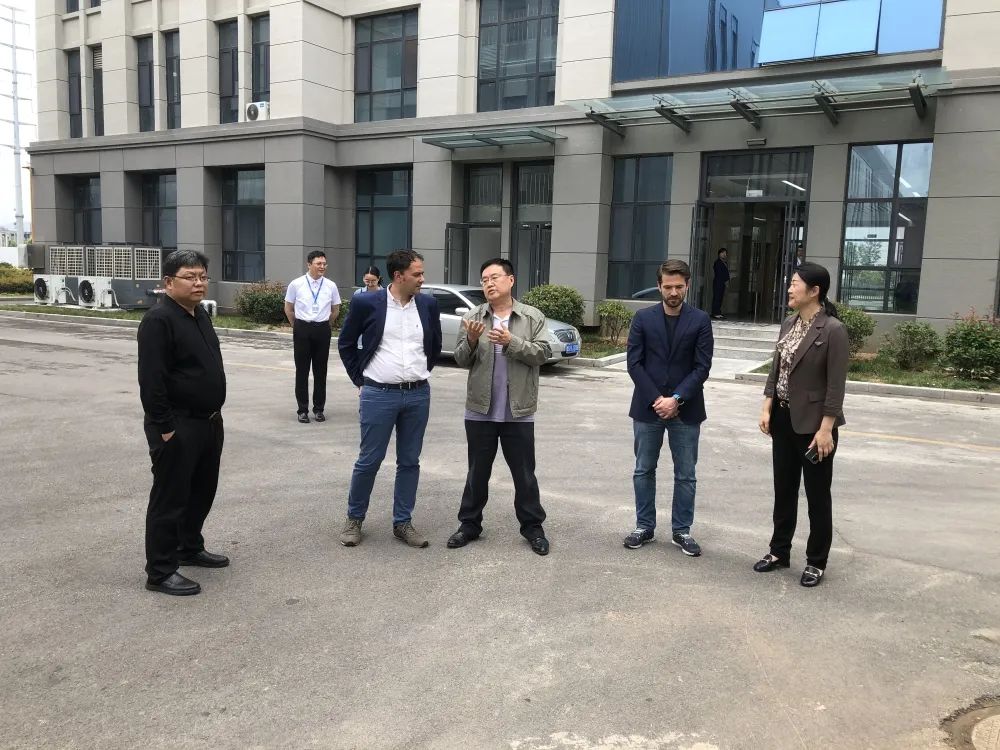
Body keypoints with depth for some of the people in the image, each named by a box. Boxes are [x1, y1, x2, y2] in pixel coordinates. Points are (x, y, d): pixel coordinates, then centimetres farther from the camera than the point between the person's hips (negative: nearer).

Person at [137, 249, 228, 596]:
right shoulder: (158, 320, -17)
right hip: (177, 427, -9)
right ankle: (160, 572, 10)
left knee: (202, 490, 19)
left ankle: (191, 548, 36)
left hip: (208, 421, 9)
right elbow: (151, 380, -21)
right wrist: (165, 427, -21)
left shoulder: (200, 314, 11)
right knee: (170, 497, -1)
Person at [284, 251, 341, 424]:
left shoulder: (331, 286, 2)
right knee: (302, 371, 4)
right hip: (302, 329, -1)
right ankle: (302, 410, 12)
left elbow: (335, 310, 15)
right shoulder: (296, 284, -2)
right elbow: (288, 309, 10)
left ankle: (319, 409, 17)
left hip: (322, 330, 1)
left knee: (321, 371, 7)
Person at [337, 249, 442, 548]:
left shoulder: (428, 304, 3)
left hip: (419, 394, 3)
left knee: (409, 461, 9)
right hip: (379, 395, -3)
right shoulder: (366, 303, -7)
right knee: (369, 460, 4)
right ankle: (354, 518, 22)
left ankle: (402, 523, 21)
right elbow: (345, 343, 5)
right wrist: (359, 378, 4)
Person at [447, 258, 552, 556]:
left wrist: (511, 342, -22)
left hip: (519, 412, -1)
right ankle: (469, 524, 25)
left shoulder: (533, 317, 0)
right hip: (480, 410, 1)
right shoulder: (472, 318, 3)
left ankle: (533, 527, 21)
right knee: (477, 472, 12)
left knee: (524, 474, 9)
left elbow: (542, 353, -9)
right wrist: (471, 341, -20)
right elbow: (461, 360, 0)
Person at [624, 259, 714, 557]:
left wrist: (676, 399, -15)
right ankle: (644, 527, 22)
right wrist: (656, 399, -12)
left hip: (685, 409, -1)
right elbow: (634, 363, -3)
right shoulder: (643, 318, 1)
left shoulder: (700, 320, -1)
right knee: (644, 470, 9)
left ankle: (682, 531, 20)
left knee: (685, 475, 7)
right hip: (648, 407, 1)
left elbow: (702, 367, -5)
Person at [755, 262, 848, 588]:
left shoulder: (833, 330, -15)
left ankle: (816, 561, 20)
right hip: (783, 419, 7)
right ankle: (779, 551, 29)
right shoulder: (788, 324, 7)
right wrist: (767, 408, 3)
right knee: (784, 489, 16)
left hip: (813, 423, -7)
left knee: (817, 495, 7)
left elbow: (836, 385, -16)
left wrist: (826, 429, -18)